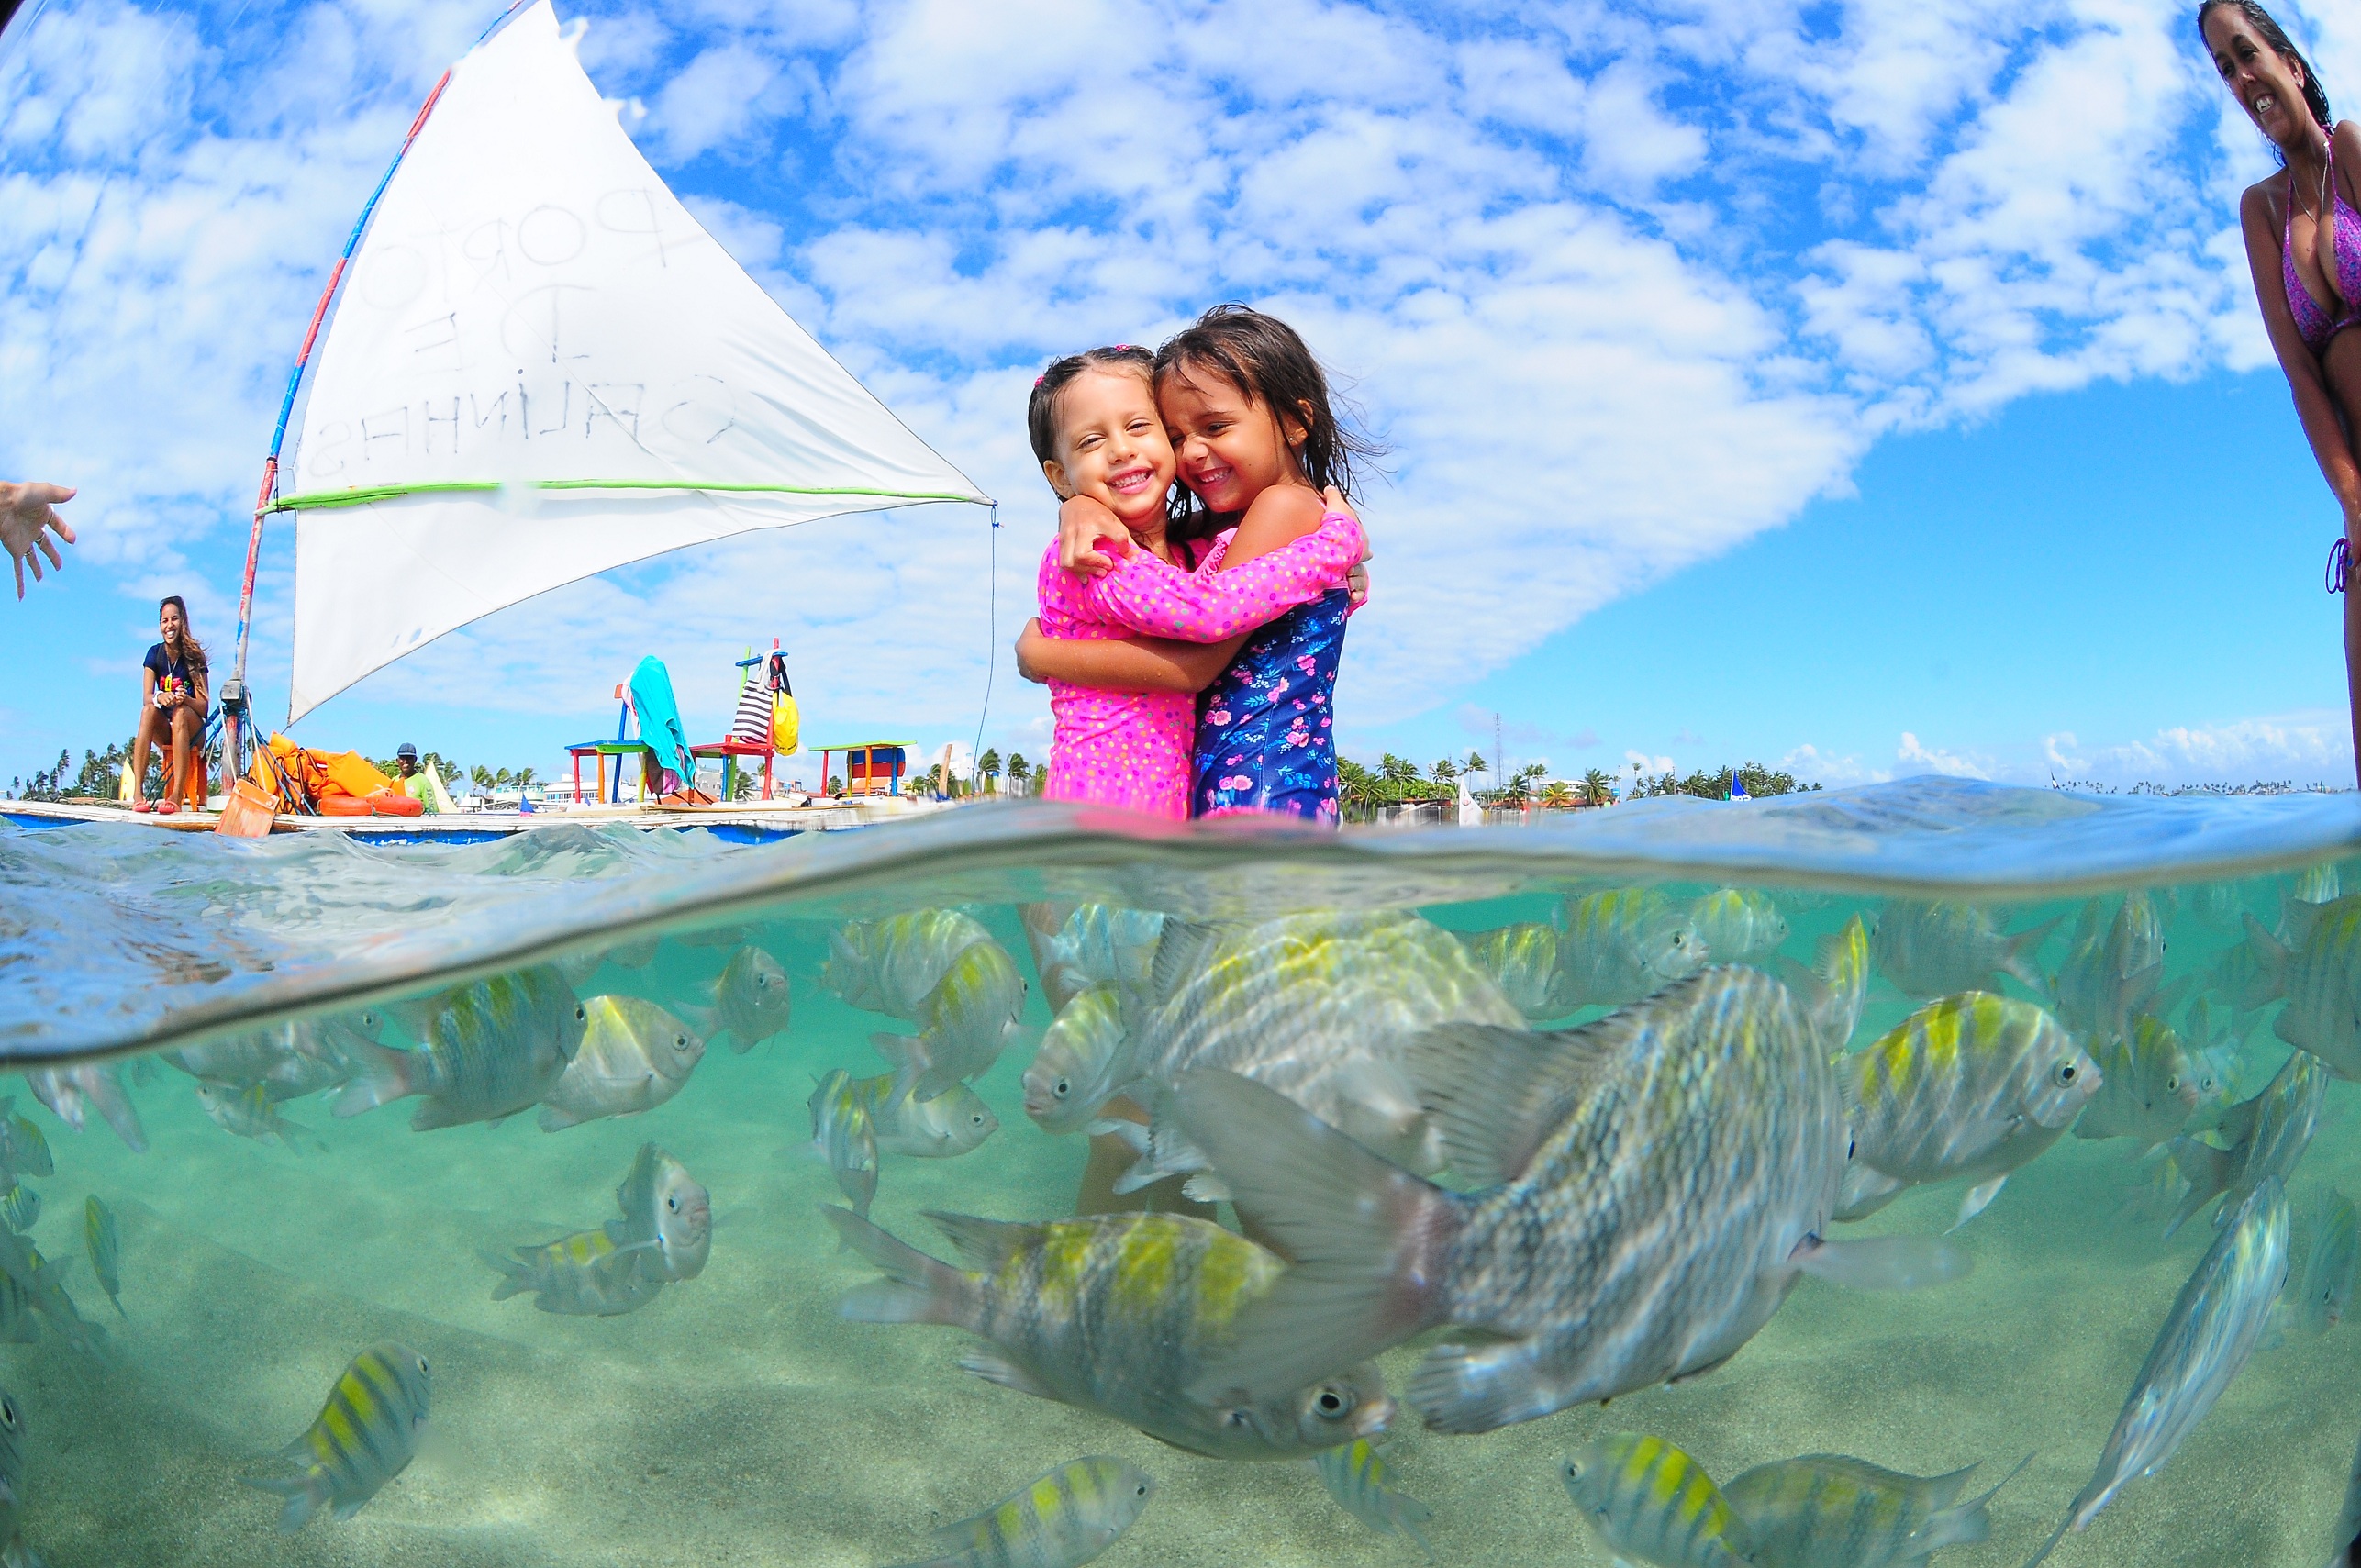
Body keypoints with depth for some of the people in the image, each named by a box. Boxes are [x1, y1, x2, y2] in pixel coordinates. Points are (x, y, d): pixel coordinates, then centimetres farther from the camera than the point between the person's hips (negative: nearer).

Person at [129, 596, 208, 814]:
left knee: (180, 712, -33)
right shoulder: (154, 654, 3)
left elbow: (204, 706, -10)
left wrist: (185, 699, -32)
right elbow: (146, 698, -7)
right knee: (148, 710, -28)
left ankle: (176, 795, -45)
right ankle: (137, 792, -40)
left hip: (192, 732, -2)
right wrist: (159, 697, -30)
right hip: (164, 732, 2)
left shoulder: (194, 656, -5)